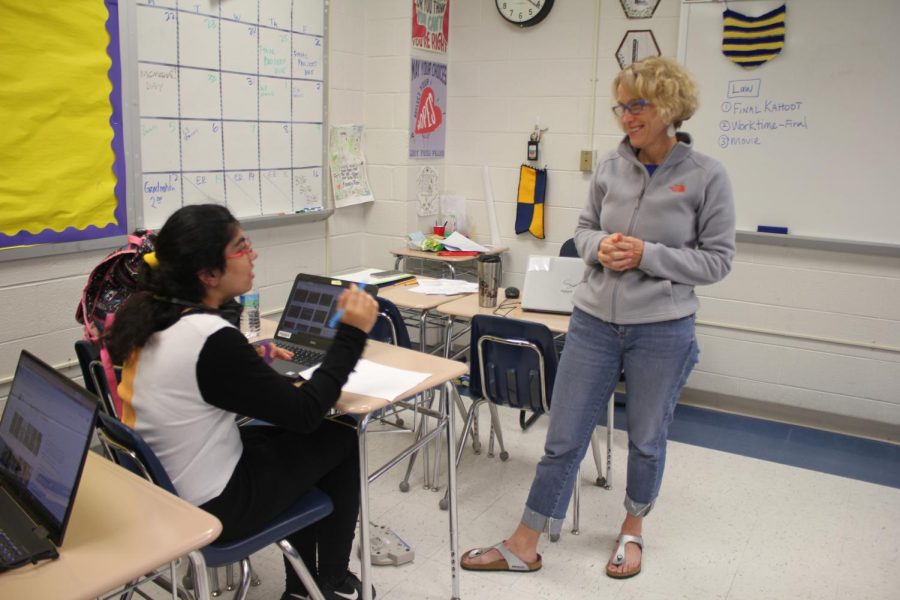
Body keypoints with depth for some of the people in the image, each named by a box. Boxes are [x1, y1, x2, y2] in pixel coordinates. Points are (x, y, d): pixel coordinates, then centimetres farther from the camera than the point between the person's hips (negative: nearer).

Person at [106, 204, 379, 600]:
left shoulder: (152, 316, -3)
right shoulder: (213, 340, -29)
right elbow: (306, 411, -20)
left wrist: (248, 358, 9)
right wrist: (352, 333, -16)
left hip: (159, 488, 8)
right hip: (209, 510, -8)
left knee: (296, 434, 23)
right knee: (341, 439, 8)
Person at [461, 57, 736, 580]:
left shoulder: (707, 176, -8)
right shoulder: (611, 166, 2)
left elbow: (718, 259, -6)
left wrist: (648, 256, -18)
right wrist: (599, 246, -10)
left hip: (663, 330, -2)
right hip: (595, 321, 3)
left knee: (647, 439, 16)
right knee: (563, 438, 8)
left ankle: (633, 528, 43)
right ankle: (524, 546, 22)